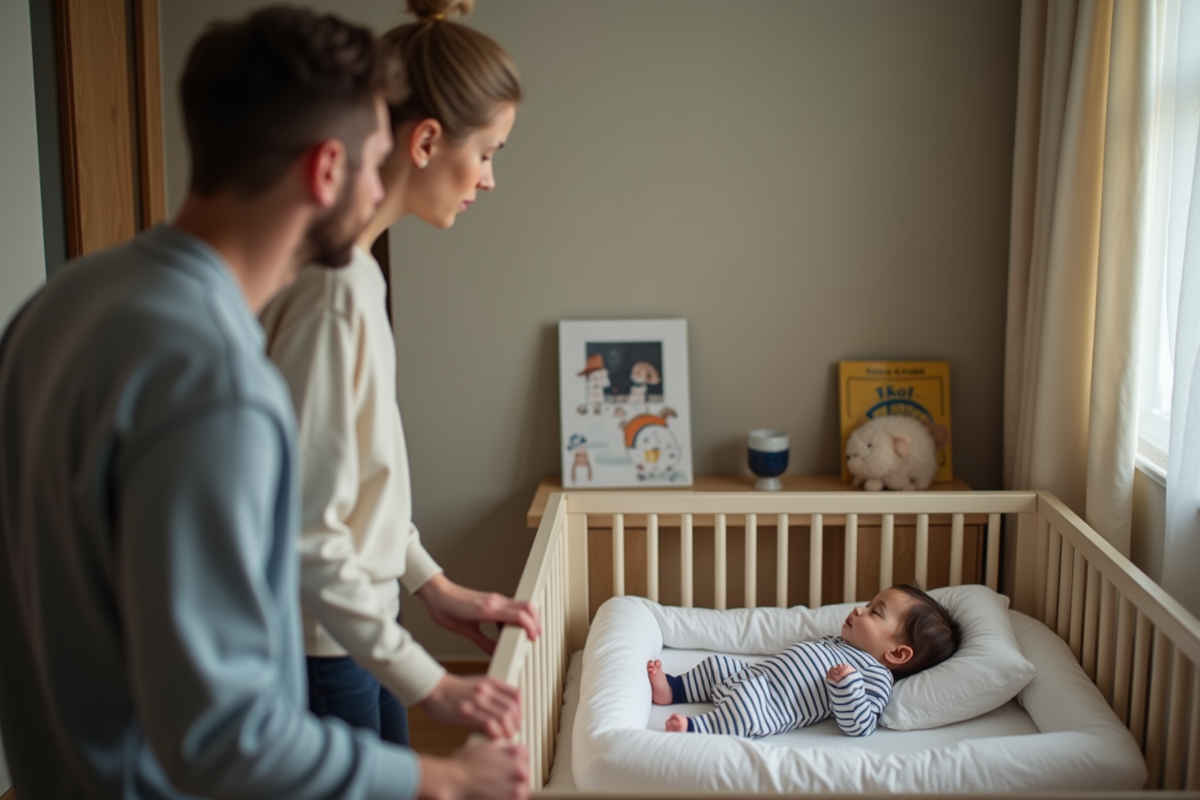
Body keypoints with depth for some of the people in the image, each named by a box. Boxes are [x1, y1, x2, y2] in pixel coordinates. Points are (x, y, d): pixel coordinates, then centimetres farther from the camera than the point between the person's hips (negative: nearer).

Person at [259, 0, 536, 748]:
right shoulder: (331, 287, -27)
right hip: (315, 650, -9)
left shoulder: (354, 265, 2)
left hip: (356, 613, 9)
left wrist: (431, 582, 10)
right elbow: (303, 530, -25)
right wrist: (429, 683, -22)